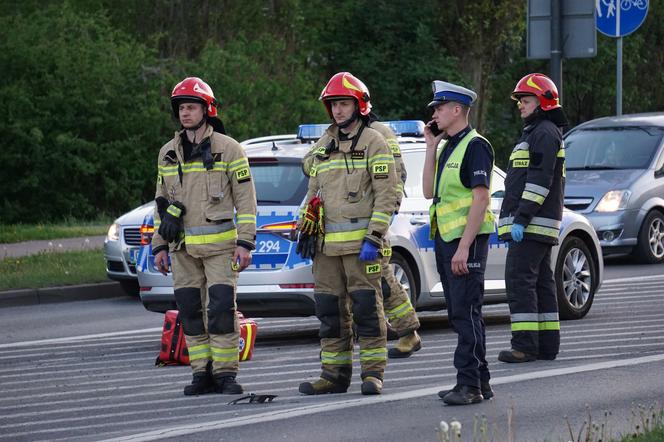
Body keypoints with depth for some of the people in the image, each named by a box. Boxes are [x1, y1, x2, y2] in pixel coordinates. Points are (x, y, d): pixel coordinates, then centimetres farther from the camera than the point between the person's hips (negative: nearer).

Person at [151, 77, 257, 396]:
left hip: (219, 245, -4)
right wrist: (159, 246, 11)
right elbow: (161, 201, 17)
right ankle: (203, 375, 8)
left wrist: (245, 244, -9)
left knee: (221, 310, -10)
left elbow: (246, 199, -2)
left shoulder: (228, 149, -2)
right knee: (191, 312, 3)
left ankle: (226, 374, -4)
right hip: (182, 247, 4)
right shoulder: (168, 153, 12)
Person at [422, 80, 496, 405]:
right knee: (460, 315, 10)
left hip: (467, 239, -10)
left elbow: (481, 199, -18)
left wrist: (464, 247, -23)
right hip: (444, 238, 10)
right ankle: (479, 382, 15)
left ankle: (469, 384, -12)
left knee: (466, 313, -11)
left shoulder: (475, 146, -12)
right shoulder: (447, 147, 17)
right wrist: (431, 146, 8)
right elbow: (429, 192, 13)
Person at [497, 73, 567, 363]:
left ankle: (525, 345, -17)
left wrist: (521, 219, -23)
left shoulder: (545, 132, -11)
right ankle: (547, 345, 13)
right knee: (541, 282, 11)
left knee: (519, 280, -14)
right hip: (535, 226, 11)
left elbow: (539, 181, -20)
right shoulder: (534, 133, 23)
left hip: (533, 225, -11)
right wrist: (516, 219, 25)